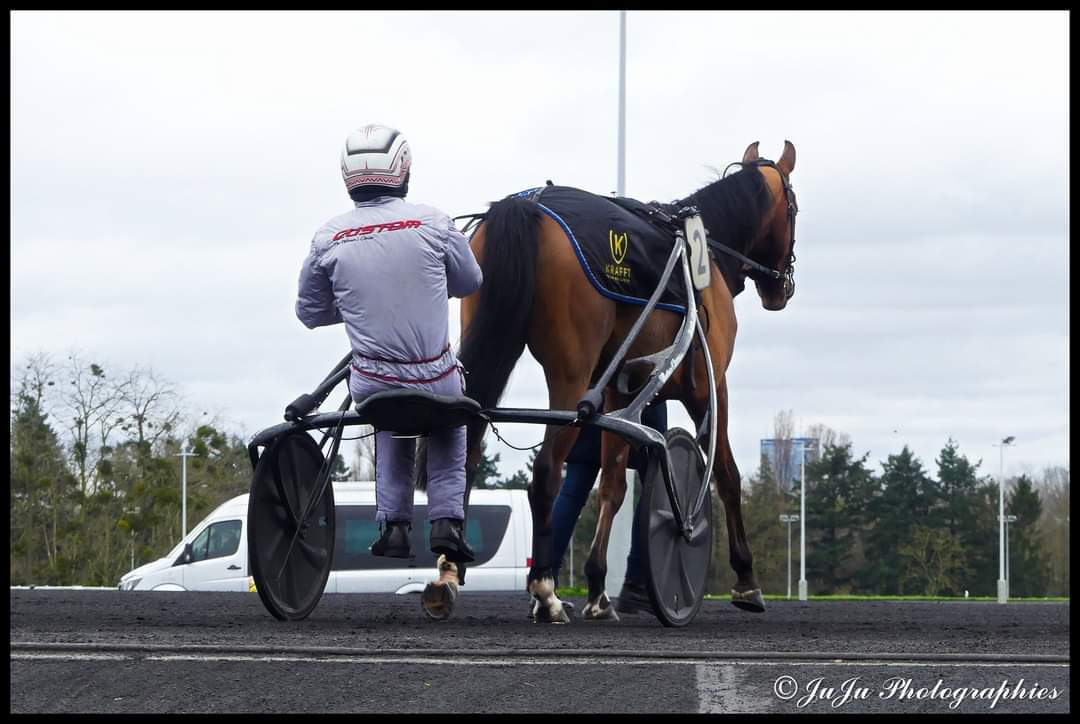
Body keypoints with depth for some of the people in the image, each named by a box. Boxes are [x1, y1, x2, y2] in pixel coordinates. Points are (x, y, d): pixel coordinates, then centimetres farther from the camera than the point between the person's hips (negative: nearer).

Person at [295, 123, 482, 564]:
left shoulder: (328, 239, -5)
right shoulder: (432, 223, -7)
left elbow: (309, 313, 8)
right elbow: (470, 282, 10)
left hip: (374, 386, 1)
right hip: (438, 379, -1)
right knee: (447, 436, 32)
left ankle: (393, 524, 21)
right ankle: (447, 520, 15)